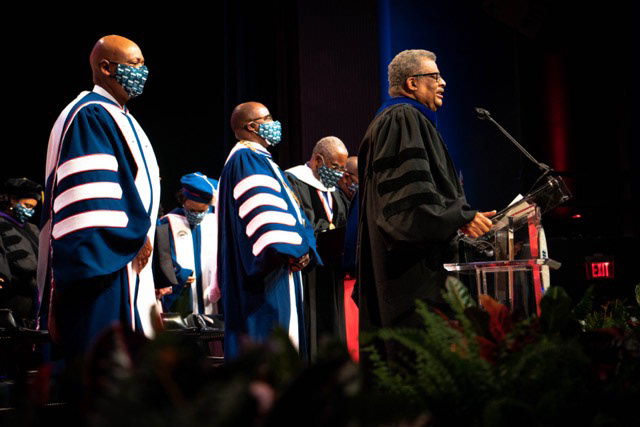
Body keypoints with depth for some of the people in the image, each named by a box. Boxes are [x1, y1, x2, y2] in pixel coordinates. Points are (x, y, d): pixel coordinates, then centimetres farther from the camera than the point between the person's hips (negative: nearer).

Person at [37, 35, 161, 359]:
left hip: (128, 260, 10)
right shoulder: (89, 115, -10)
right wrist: (132, 238, -17)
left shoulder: (122, 119, 21)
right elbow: (89, 187, -20)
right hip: (101, 263, -10)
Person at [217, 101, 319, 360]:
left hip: (281, 268, 11)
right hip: (266, 271, -11)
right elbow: (260, 211, -21)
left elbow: (288, 207, 20)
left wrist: (303, 246, 5)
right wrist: (290, 248, -24)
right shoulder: (245, 159, -9)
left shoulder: (261, 160, 24)